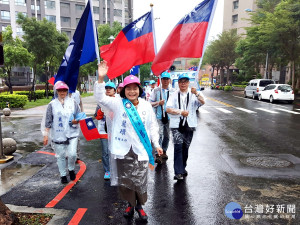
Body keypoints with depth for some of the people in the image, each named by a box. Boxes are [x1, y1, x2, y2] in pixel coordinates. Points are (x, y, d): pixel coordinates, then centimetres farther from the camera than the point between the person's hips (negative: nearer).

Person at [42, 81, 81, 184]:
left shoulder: (73, 102, 2)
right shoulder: (52, 104, 1)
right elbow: (48, 121, 3)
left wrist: (76, 121, -14)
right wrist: (46, 135, 1)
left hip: (72, 134, 0)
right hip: (58, 135, 0)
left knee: (72, 154, -8)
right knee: (60, 156, 10)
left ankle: (71, 169, 23)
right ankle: (63, 175, 30)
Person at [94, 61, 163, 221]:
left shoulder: (147, 106, 3)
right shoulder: (118, 104, -3)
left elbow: (153, 127, 9)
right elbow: (100, 98, -15)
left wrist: (157, 144, 5)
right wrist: (101, 78, -28)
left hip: (140, 150, 1)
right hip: (122, 150, 0)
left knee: (140, 181, 7)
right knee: (124, 180, 13)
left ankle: (140, 206, 34)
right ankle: (130, 204, 38)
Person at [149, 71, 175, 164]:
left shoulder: (173, 91, 7)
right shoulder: (156, 90, 2)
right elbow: (150, 103, 2)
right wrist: (158, 103, -13)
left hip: (169, 116, 3)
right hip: (159, 117, -3)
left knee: (167, 136, 14)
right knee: (159, 134, -14)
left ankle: (164, 152, 33)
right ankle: (158, 155, -11)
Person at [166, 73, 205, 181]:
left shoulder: (193, 94, 6)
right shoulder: (174, 95, 4)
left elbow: (202, 102, -12)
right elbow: (168, 109, -6)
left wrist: (196, 94, -29)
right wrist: (181, 112, -14)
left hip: (189, 125, 2)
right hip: (176, 125, -2)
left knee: (185, 147, 13)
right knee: (178, 146, -15)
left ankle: (183, 168, 32)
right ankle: (178, 172, -13)